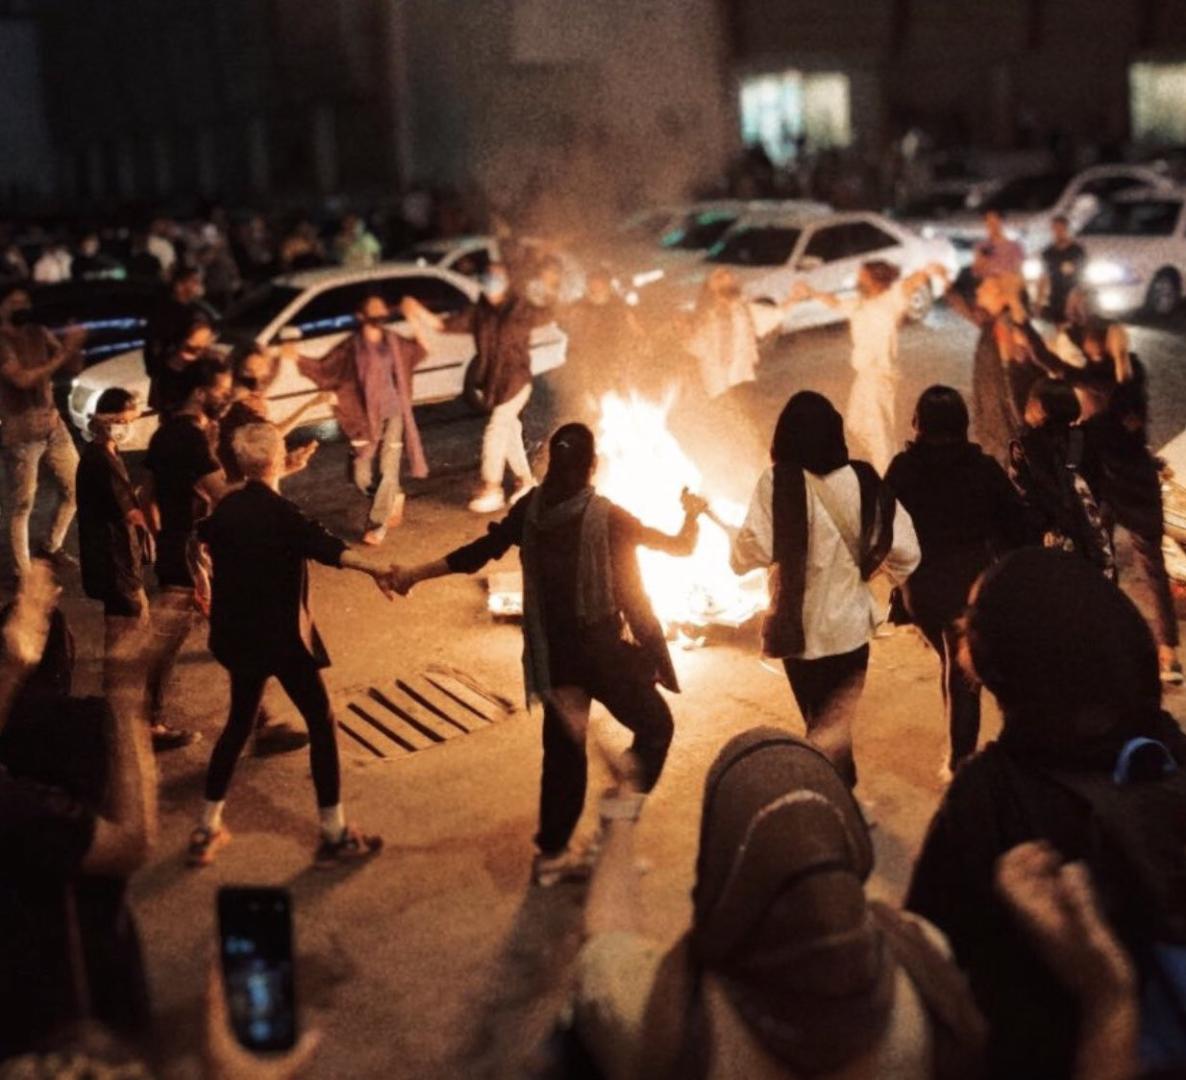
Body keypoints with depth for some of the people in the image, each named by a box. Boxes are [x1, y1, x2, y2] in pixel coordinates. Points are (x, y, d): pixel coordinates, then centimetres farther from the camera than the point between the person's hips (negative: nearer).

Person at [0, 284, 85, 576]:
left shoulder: (38, 333, 7)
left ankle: (52, 547, 34)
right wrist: (62, 354, -24)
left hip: (52, 425, 7)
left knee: (75, 488, 14)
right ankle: (24, 574, 9)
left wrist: (73, 346, -13)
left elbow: (73, 368, 7)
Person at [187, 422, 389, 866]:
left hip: (239, 634, 7)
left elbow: (203, 537, 29)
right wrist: (373, 568, -52)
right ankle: (335, 833, 7)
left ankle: (207, 830, 23)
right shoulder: (279, 512, -18)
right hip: (281, 635, -7)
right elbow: (324, 545, -37)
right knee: (321, 723, 4)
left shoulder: (227, 508, 5)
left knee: (239, 722, 19)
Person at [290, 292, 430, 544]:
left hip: (393, 414, 1)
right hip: (365, 417, -1)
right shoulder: (351, 346, -4)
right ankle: (394, 497, 31)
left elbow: (420, 349, 18)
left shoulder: (393, 341, 4)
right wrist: (298, 358, -14)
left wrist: (413, 319, 4)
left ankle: (376, 526, 0)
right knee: (363, 477, 1)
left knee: (388, 471, -9)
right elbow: (324, 369, 0)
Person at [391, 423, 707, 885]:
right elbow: (680, 546, -7)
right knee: (655, 726, 14)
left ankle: (552, 852, 24)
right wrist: (692, 514, 13)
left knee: (563, 746, 17)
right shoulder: (605, 515, -15)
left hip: (552, 653, 5)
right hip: (602, 650, -5)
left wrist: (414, 575, 14)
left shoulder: (531, 508, -3)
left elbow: (479, 553, 3)